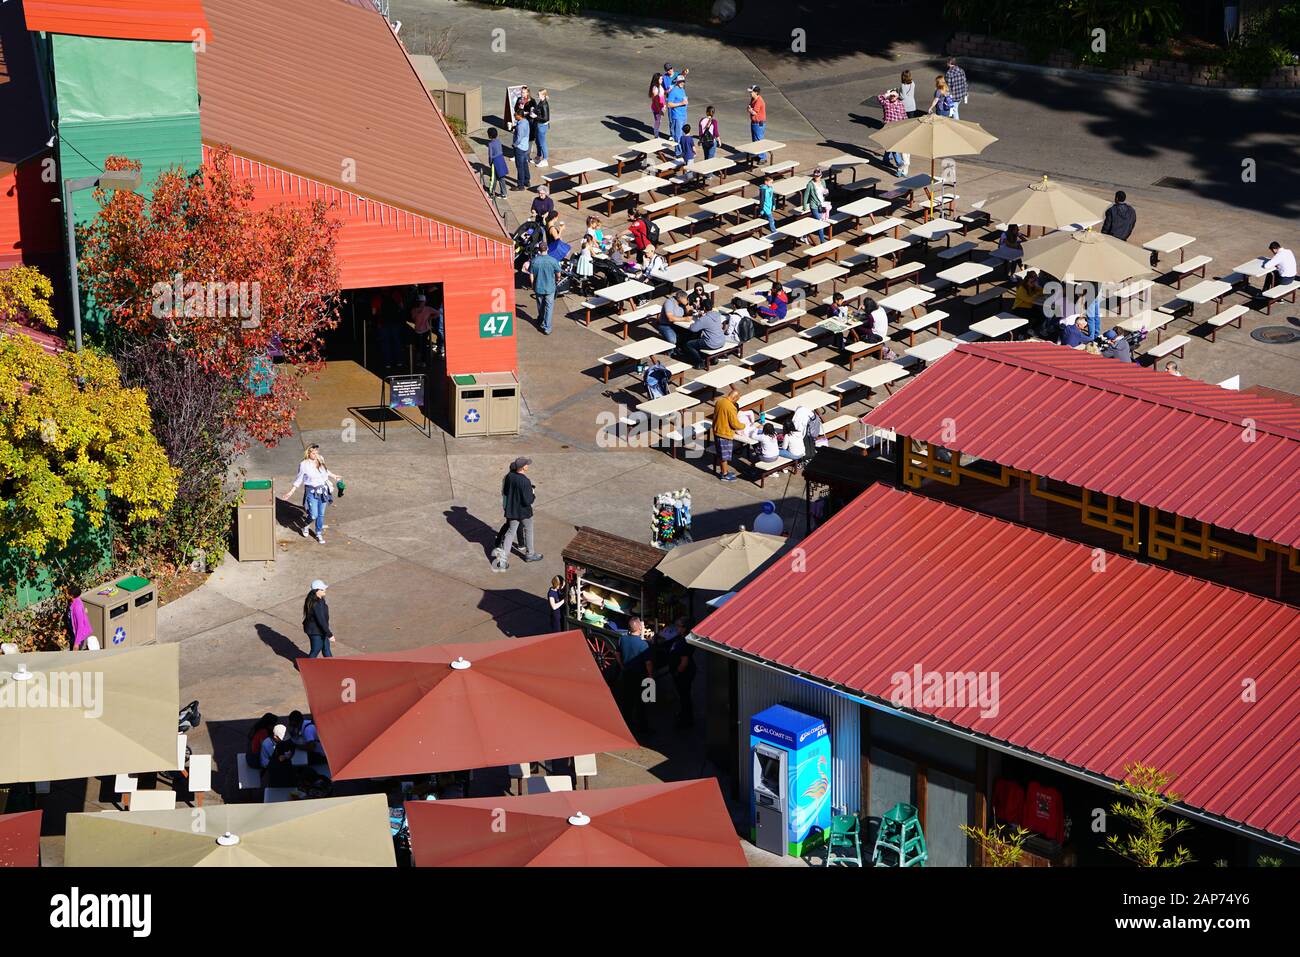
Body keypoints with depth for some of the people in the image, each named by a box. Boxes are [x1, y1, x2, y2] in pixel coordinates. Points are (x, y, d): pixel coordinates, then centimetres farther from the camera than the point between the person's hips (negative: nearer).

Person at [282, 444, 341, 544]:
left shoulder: (320, 460, -1)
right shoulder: (304, 465, -14)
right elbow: (298, 479, -5)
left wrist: (334, 476, 34)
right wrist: (291, 492, -5)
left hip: (323, 490, 5)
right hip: (311, 492, -4)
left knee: (321, 514, 11)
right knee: (314, 515, -6)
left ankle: (319, 534, 28)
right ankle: (306, 527, 27)